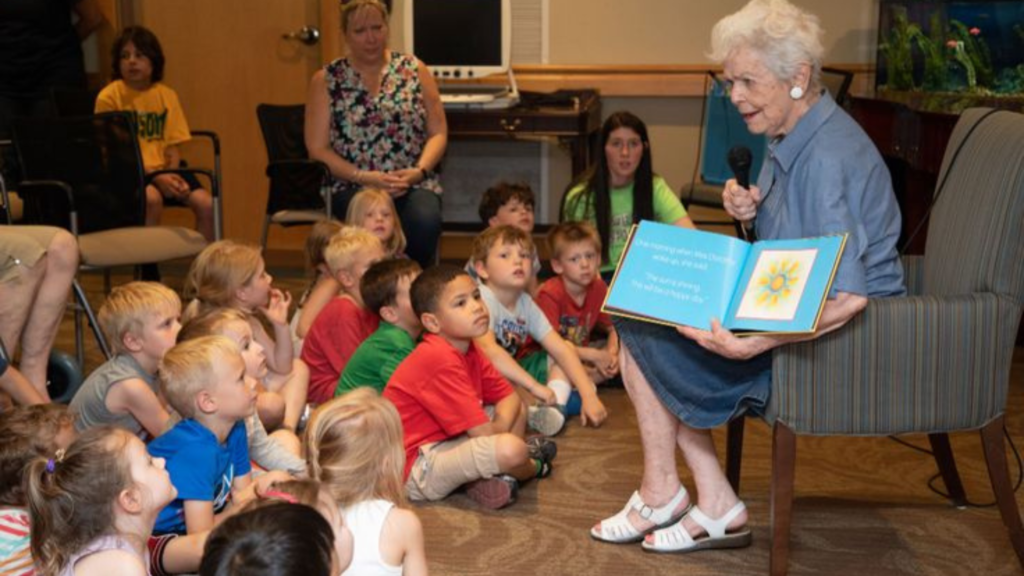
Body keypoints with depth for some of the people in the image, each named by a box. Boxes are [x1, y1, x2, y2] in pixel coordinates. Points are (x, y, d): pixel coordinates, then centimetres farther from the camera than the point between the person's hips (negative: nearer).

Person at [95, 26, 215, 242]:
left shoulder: (167, 95, 7)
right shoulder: (109, 97, -5)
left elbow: (173, 145, 6)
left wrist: (172, 176, -15)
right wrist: (156, 178, -17)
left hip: (163, 169, 4)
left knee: (206, 205, -16)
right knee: (152, 198, -34)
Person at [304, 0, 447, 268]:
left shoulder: (415, 70, 11)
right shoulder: (326, 80, 7)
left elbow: (438, 132, 9)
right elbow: (318, 149, 2)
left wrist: (419, 171, -10)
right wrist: (364, 177, -12)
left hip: (413, 183, 1)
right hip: (352, 188, -1)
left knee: (425, 221, -32)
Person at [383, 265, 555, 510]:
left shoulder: (468, 350, 4)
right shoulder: (440, 360, -25)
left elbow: (509, 396, 8)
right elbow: (483, 433, -25)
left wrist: (498, 429, -11)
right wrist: (501, 435, -3)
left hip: (444, 443, 11)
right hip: (415, 469, -10)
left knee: (518, 408, 15)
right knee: (510, 449, -29)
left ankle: (490, 478, -6)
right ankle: (533, 467, 9)